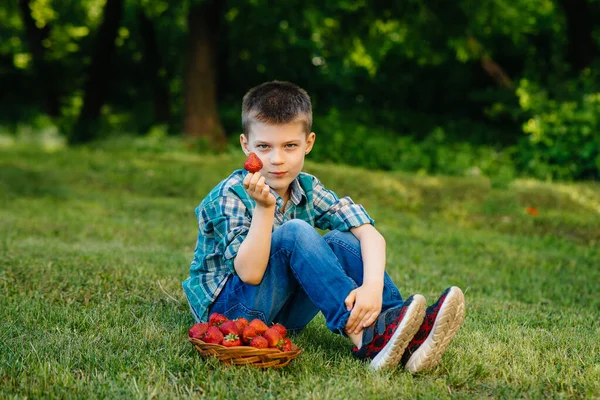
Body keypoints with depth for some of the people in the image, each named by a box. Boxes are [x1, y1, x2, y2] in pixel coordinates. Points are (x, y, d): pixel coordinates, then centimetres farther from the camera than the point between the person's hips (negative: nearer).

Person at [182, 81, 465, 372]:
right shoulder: (230, 196, -17)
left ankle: (407, 337, -28)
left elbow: (369, 234, -13)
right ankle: (365, 337, -36)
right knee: (294, 232, -27)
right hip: (229, 307, -6)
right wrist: (264, 208, -38)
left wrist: (372, 286, -33)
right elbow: (250, 273, -27)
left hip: (283, 312, 6)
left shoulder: (308, 189, -1)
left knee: (339, 241, -14)